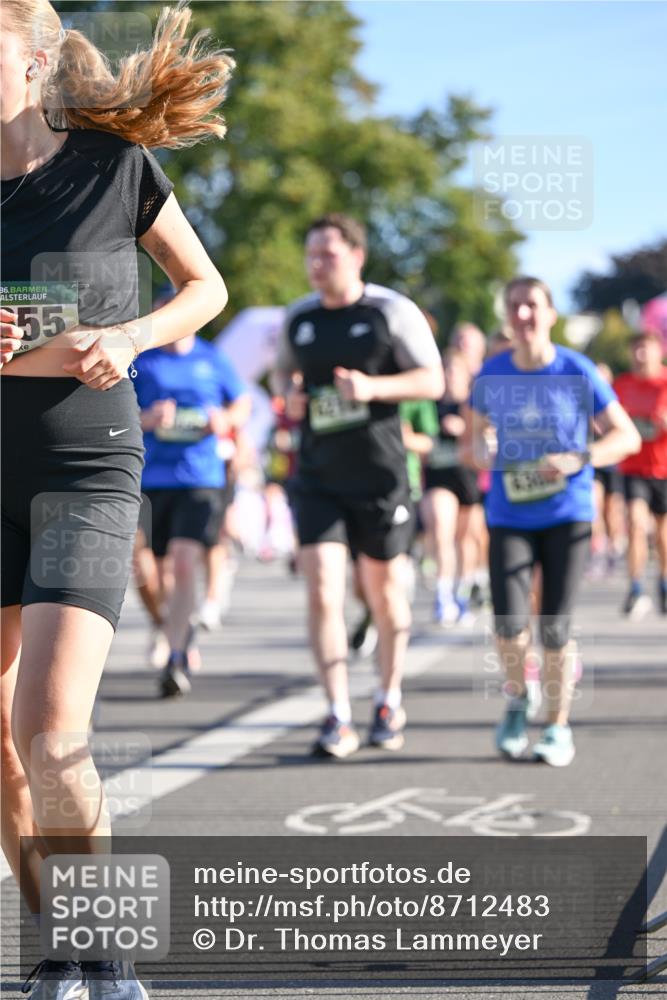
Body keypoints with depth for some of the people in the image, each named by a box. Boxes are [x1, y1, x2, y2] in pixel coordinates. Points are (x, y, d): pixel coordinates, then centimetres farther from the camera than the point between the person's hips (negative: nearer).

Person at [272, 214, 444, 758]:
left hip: (379, 474, -2)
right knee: (322, 587, -11)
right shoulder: (298, 318, 8)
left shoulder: (392, 311, -4)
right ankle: (339, 717, -10)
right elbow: (283, 370, 25)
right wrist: (289, 392, 2)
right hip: (318, 477, 3)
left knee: (385, 589, 9)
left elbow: (433, 381, -5)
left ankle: (390, 702, 29)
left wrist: (373, 387, -20)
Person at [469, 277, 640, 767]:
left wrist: (578, 460, -18)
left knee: (554, 627, -6)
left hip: (567, 513, -2)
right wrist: (483, 454, -3)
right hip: (509, 515, 2)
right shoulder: (492, 375, 1)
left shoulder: (578, 373, -8)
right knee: (509, 622, -13)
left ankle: (558, 725, 15)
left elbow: (627, 436, -3)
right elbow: (478, 428, 20)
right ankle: (517, 700, 19)